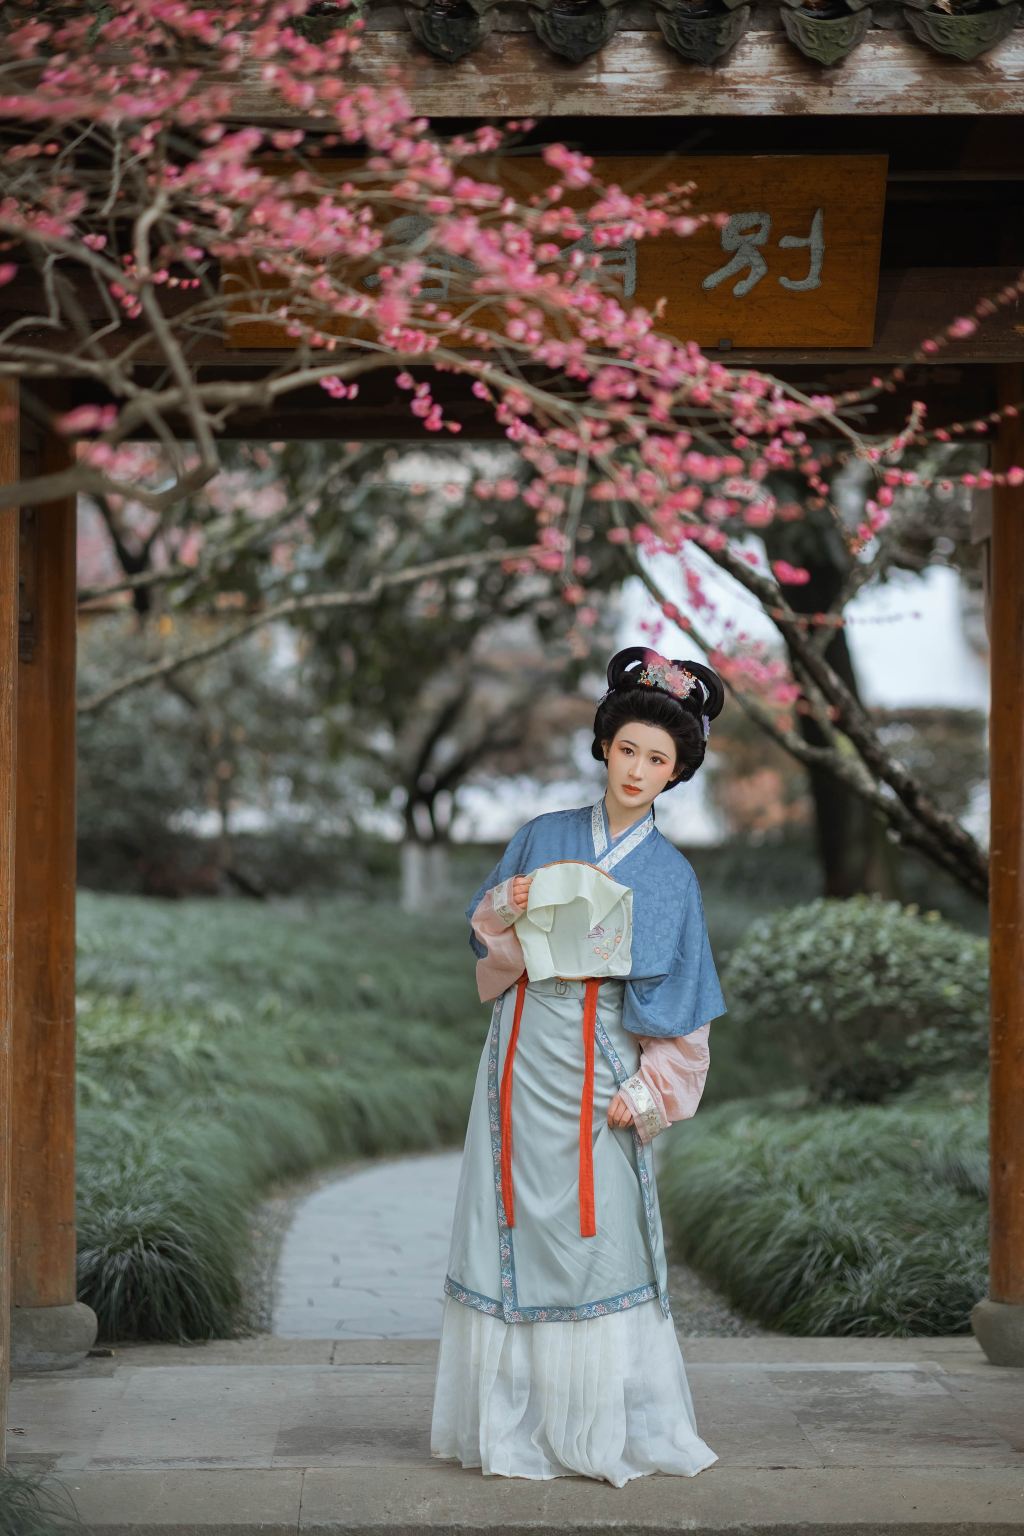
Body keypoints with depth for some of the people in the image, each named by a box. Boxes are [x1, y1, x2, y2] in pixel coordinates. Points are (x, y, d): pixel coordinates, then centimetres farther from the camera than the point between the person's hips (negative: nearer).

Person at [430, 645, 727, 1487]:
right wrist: (505, 908, -7)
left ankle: (606, 1429, 8)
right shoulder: (542, 838, 9)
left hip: (599, 1069, -2)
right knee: (515, 1225, 2)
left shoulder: (670, 874, 3)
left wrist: (643, 1091, -8)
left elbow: (677, 1004, 1)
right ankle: (512, 1424, 10)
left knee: (597, 1236, -3)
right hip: (522, 1058, 2)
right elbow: (486, 940, 15)